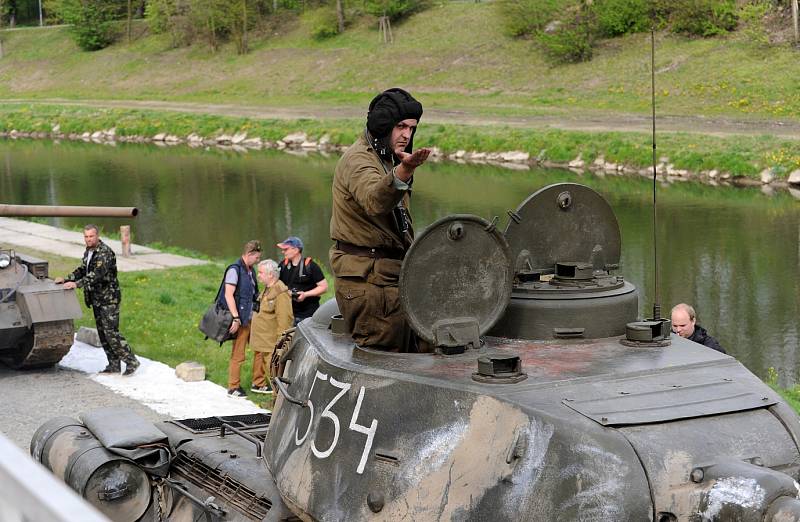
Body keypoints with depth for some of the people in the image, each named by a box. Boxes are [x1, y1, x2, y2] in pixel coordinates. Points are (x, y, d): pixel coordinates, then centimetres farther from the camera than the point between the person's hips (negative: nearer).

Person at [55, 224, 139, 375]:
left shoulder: (105, 252, -18)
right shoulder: (88, 252, 11)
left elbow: (97, 274, -29)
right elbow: (82, 270, 18)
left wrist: (77, 284, -36)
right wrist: (66, 279, 3)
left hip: (109, 298, -9)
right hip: (96, 299, 9)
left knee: (111, 332, -12)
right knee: (102, 333, 10)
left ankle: (131, 361, -4)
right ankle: (114, 365, 17)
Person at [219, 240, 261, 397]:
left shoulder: (251, 270, 13)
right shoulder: (235, 270, -13)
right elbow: (228, 295, -19)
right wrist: (236, 318, -24)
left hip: (252, 318, 9)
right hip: (241, 320, -9)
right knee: (238, 354, -3)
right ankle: (233, 388, 4)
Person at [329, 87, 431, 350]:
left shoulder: (387, 159, 18)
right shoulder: (358, 160, -16)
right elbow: (374, 201, -41)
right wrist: (404, 171, -58)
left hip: (385, 277, 10)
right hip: (368, 280, -10)